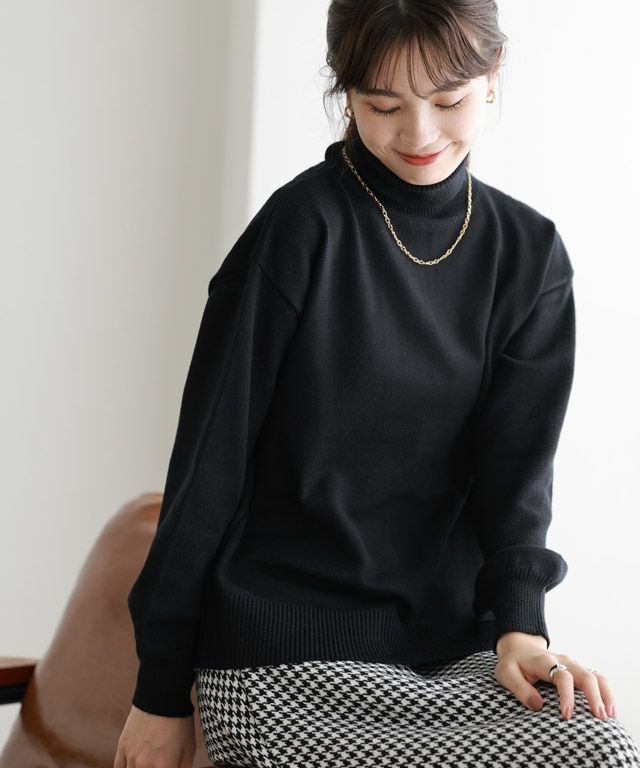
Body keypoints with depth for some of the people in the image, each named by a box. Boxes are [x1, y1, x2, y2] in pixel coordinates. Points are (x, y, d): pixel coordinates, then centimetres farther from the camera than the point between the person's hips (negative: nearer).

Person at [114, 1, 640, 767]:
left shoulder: (529, 255, 7)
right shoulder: (303, 228, -6)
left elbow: (515, 461, -1)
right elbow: (210, 459, -5)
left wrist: (518, 624, -19)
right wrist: (161, 693, -4)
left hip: (453, 645, 5)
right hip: (289, 661, -4)